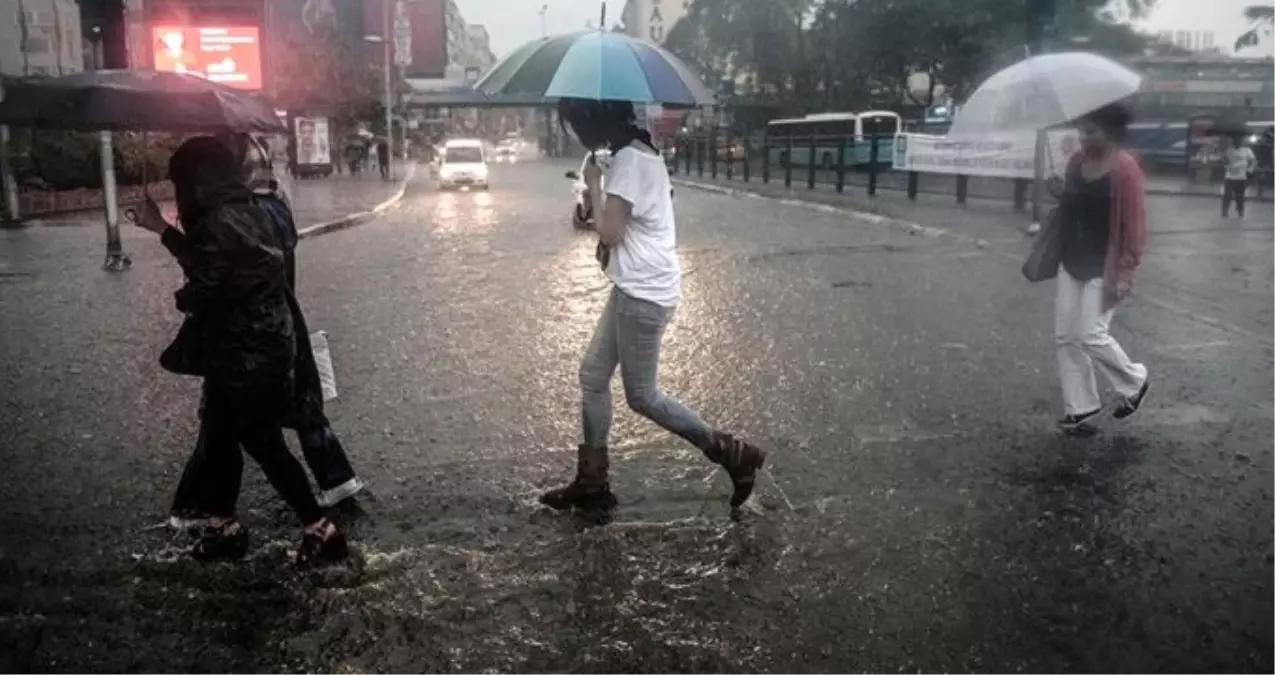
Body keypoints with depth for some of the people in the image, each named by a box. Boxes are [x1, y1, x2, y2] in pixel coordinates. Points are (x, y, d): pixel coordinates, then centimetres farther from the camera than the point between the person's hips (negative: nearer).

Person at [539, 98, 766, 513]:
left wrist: (594, 185, -8)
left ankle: (734, 455, 12)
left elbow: (610, 233, -21)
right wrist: (608, 245, 2)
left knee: (642, 396, 2)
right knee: (593, 377, 13)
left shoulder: (628, 161, -19)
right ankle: (591, 483, 21)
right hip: (636, 288, 10)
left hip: (643, 294, -10)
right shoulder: (641, 153, 12)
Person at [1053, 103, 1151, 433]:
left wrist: (1125, 273, -19)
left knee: (1091, 335, -7)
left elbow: (1135, 226, -17)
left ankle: (1135, 382, 20)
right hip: (1071, 263, 7)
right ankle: (1080, 406, 18)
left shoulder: (1126, 168, -16)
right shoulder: (1076, 160, 5)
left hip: (1105, 267, -7)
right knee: (1066, 336, 6)